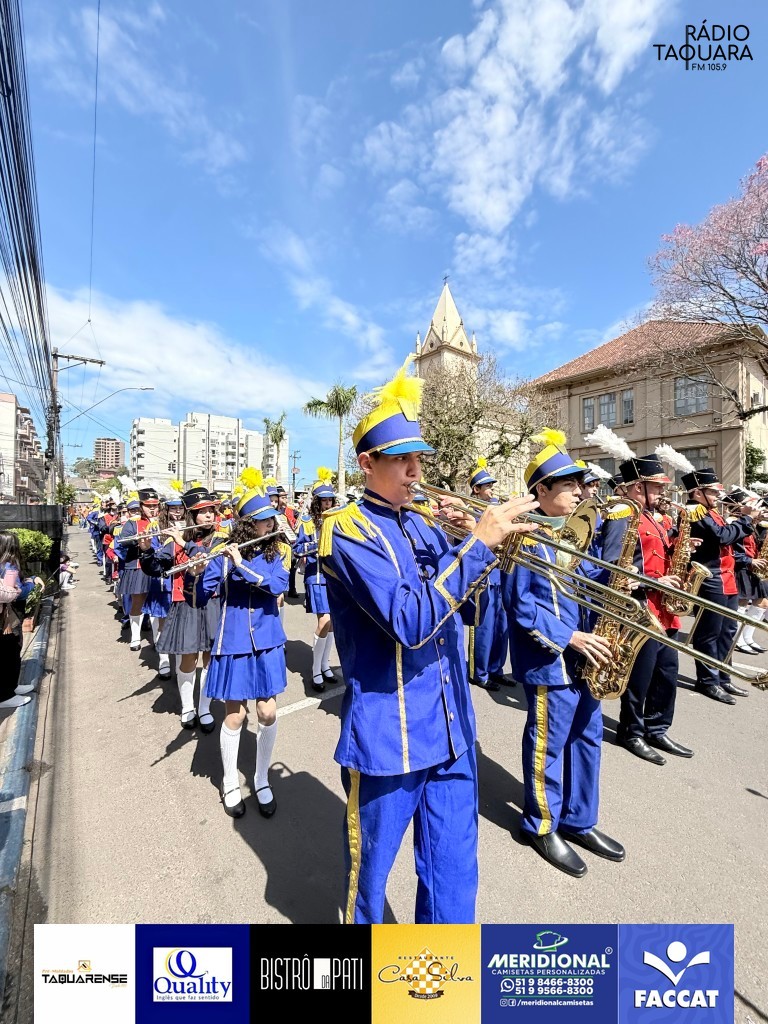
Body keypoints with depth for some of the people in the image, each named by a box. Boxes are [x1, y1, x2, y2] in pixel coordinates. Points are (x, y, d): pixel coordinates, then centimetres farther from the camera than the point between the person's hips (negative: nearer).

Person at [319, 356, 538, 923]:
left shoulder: (423, 523, 6)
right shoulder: (348, 529, -16)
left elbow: (460, 607, 9)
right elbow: (410, 621, -27)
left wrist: (484, 548, -8)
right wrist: (479, 542, -26)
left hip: (451, 729, 6)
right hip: (387, 734, -5)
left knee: (454, 872, 21)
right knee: (370, 870, 20)